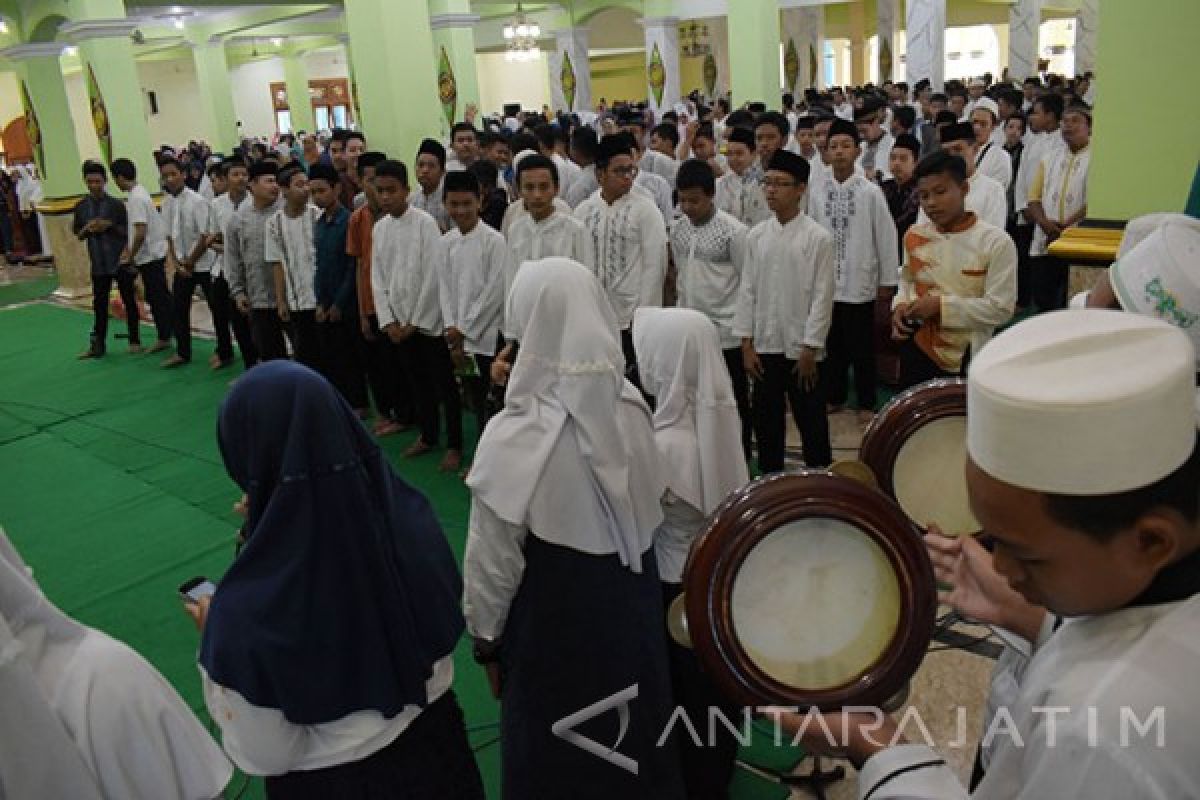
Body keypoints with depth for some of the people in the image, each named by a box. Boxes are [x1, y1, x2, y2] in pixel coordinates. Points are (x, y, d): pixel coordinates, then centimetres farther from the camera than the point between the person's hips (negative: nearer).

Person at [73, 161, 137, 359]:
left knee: (129, 300, 7)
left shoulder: (116, 204, -5)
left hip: (121, 261, -3)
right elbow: (78, 235, 10)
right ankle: (98, 344, 15)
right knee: (99, 304, 7)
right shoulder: (81, 207, 4)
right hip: (98, 263, 3)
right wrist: (87, 229, -10)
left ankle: (134, 340, 18)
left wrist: (110, 226, -18)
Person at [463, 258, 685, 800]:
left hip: (553, 623, -4)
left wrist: (485, 634, -2)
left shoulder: (515, 436, -25)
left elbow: (493, 558, -15)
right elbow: (649, 511, 1)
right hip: (631, 608, 5)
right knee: (633, 737, 26)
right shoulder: (631, 407, -12)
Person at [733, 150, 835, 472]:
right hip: (764, 347, 4)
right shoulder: (756, 235, 4)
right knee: (766, 422, 12)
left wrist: (810, 349, -11)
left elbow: (822, 296, -9)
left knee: (812, 423, 7)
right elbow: (747, 290, 6)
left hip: (801, 349, -4)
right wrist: (746, 343, 2)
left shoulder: (818, 237, -8)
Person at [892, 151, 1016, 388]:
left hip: (966, 358, -4)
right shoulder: (914, 236, 1)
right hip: (916, 349, 4)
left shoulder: (995, 242, -15)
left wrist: (942, 305, -22)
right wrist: (900, 305, -4)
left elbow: (1001, 308, -18)